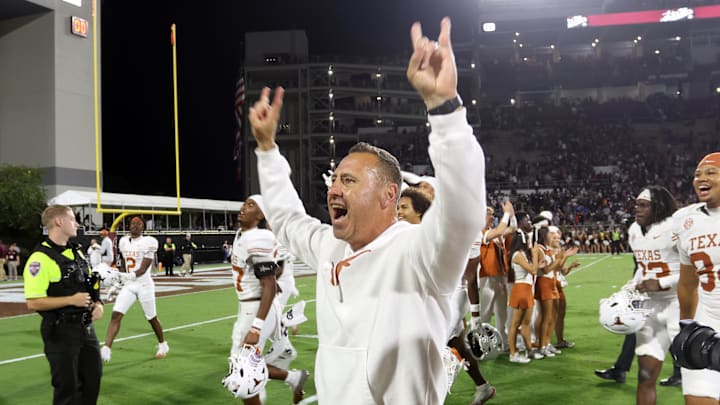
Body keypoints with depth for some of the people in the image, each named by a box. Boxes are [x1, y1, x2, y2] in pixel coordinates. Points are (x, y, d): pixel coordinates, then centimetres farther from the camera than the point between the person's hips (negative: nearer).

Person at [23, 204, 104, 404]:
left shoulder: (77, 252, 11)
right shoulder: (40, 258, -15)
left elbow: (90, 285, 22)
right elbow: (33, 302, -20)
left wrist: (98, 304, 3)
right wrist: (71, 300, -22)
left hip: (86, 328, 8)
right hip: (61, 332, -8)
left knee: (93, 378, 16)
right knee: (67, 387, 2)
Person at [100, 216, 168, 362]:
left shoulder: (148, 242, -11)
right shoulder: (123, 241, 7)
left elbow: (144, 268, -18)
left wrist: (132, 275, -35)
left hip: (144, 285, -4)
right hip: (128, 285, 4)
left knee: (152, 318, 8)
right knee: (116, 315, -12)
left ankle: (163, 345, 30)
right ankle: (106, 349, -16)